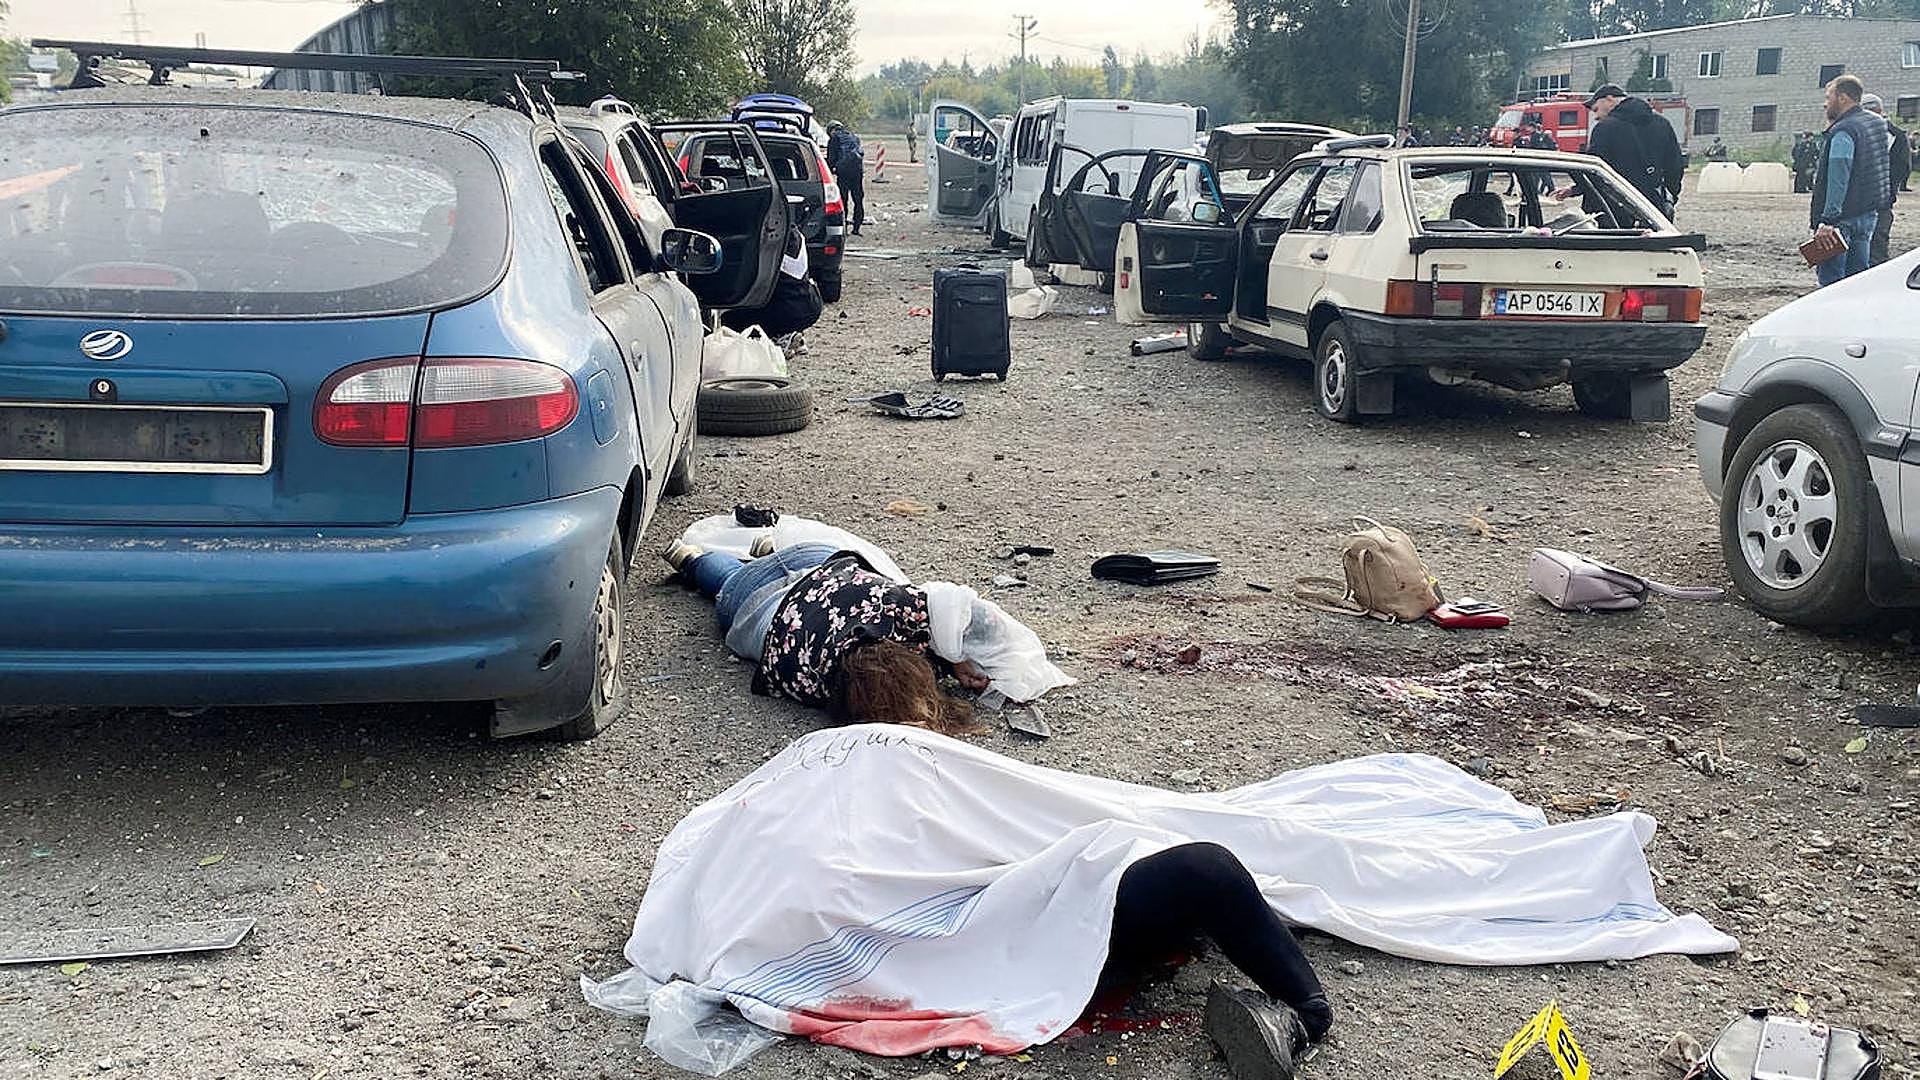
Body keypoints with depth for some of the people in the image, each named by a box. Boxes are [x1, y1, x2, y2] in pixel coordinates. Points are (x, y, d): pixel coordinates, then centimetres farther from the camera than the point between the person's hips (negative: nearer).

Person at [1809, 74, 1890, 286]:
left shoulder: (1843, 132, -16)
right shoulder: (1878, 123, 13)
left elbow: (1838, 180, -22)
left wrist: (1828, 219, -25)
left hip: (1843, 217, -9)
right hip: (1870, 212, 9)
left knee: (1831, 278, -7)